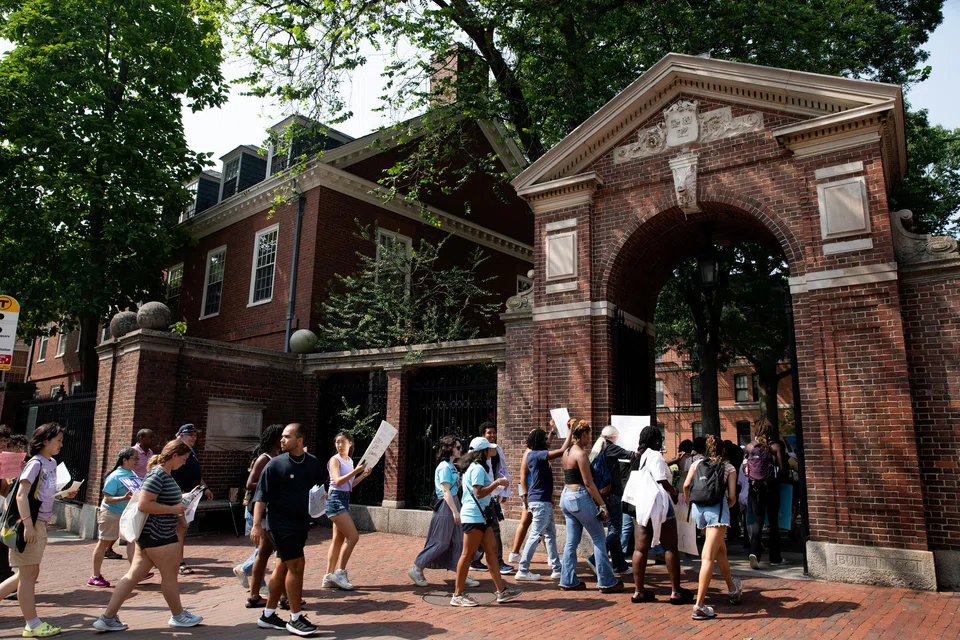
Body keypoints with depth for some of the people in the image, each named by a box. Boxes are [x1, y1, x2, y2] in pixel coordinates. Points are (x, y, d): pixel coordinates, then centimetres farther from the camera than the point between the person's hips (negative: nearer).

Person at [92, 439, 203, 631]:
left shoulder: (165, 473, 10)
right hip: (158, 535, -10)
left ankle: (107, 617, 15)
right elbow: (143, 504, -27)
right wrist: (173, 509, -21)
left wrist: (180, 501, 11)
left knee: (134, 575, 11)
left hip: (151, 533, 10)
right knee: (170, 575, 7)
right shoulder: (158, 475, -21)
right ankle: (178, 616, 23)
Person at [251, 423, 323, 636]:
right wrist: (257, 524, -17)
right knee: (297, 565, -7)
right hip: (281, 523, -5)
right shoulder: (275, 464, -9)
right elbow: (261, 496, -10)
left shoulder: (313, 463, 4)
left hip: (301, 523, 5)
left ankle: (268, 615, 26)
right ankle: (295, 619, 6)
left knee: (282, 567, 13)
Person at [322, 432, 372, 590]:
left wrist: (364, 474, 8)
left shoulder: (350, 460, 15)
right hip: (336, 499, -9)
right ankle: (340, 572, -4)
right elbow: (338, 481, -21)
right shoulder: (335, 460, -8)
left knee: (339, 539, 9)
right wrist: (355, 471, -27)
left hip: (345, 500, 9)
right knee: (353, 536, -12)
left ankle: (329, 577, 14)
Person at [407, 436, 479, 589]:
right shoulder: (444, 467, -15)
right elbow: (446, 491, -19)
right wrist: (455, 511, -20)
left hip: (453, 505, 9)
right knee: (440, 543, -3)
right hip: (445, 507, -9)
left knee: (458, 542, 8)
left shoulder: (451, 466, 12)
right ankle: (416, 569, 9)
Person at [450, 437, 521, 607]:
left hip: (481, 516, 11)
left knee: (492, 550, 9)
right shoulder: (478, 468, -15)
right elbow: (479, 493, -23)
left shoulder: (473, 467, 16)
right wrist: (497, 483, -17)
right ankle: (458, 595, 3)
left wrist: (496, 484, 20)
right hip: (474, 517, -11)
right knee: (468, 554, -4)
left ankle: (502, 591, 13)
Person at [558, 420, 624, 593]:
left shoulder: (567, 452, 11)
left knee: (571, 541, 12)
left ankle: (568, 581, 15)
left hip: (566, 496, 9)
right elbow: (588, 483, -17)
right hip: (580, 497, -9)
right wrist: (602, 505, -13)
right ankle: (607, 582, 6)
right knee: (599, 538, 2)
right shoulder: (581, 454, -15)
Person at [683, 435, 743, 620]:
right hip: (717, 508, -4)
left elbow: (686, 485, 3)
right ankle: (699, 605, -12)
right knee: (708, 557, -8)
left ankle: (732, 589, 42)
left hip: (698, 508, 4)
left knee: (720, 550, 24)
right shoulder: (729, 468, 13)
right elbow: (732, 497, 4)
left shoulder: (696, 464, 17)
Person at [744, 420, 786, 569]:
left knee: (758, 520, 4)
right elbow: (782, 467, -9)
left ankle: (754, 552, -17)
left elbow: (747, 464, 4)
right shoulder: (775, 446, -6)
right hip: (771, 486, -1)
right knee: (773, 521, 12)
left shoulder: (750, 447, 0)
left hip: (755, 487, 1)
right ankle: (775, 558, 20)